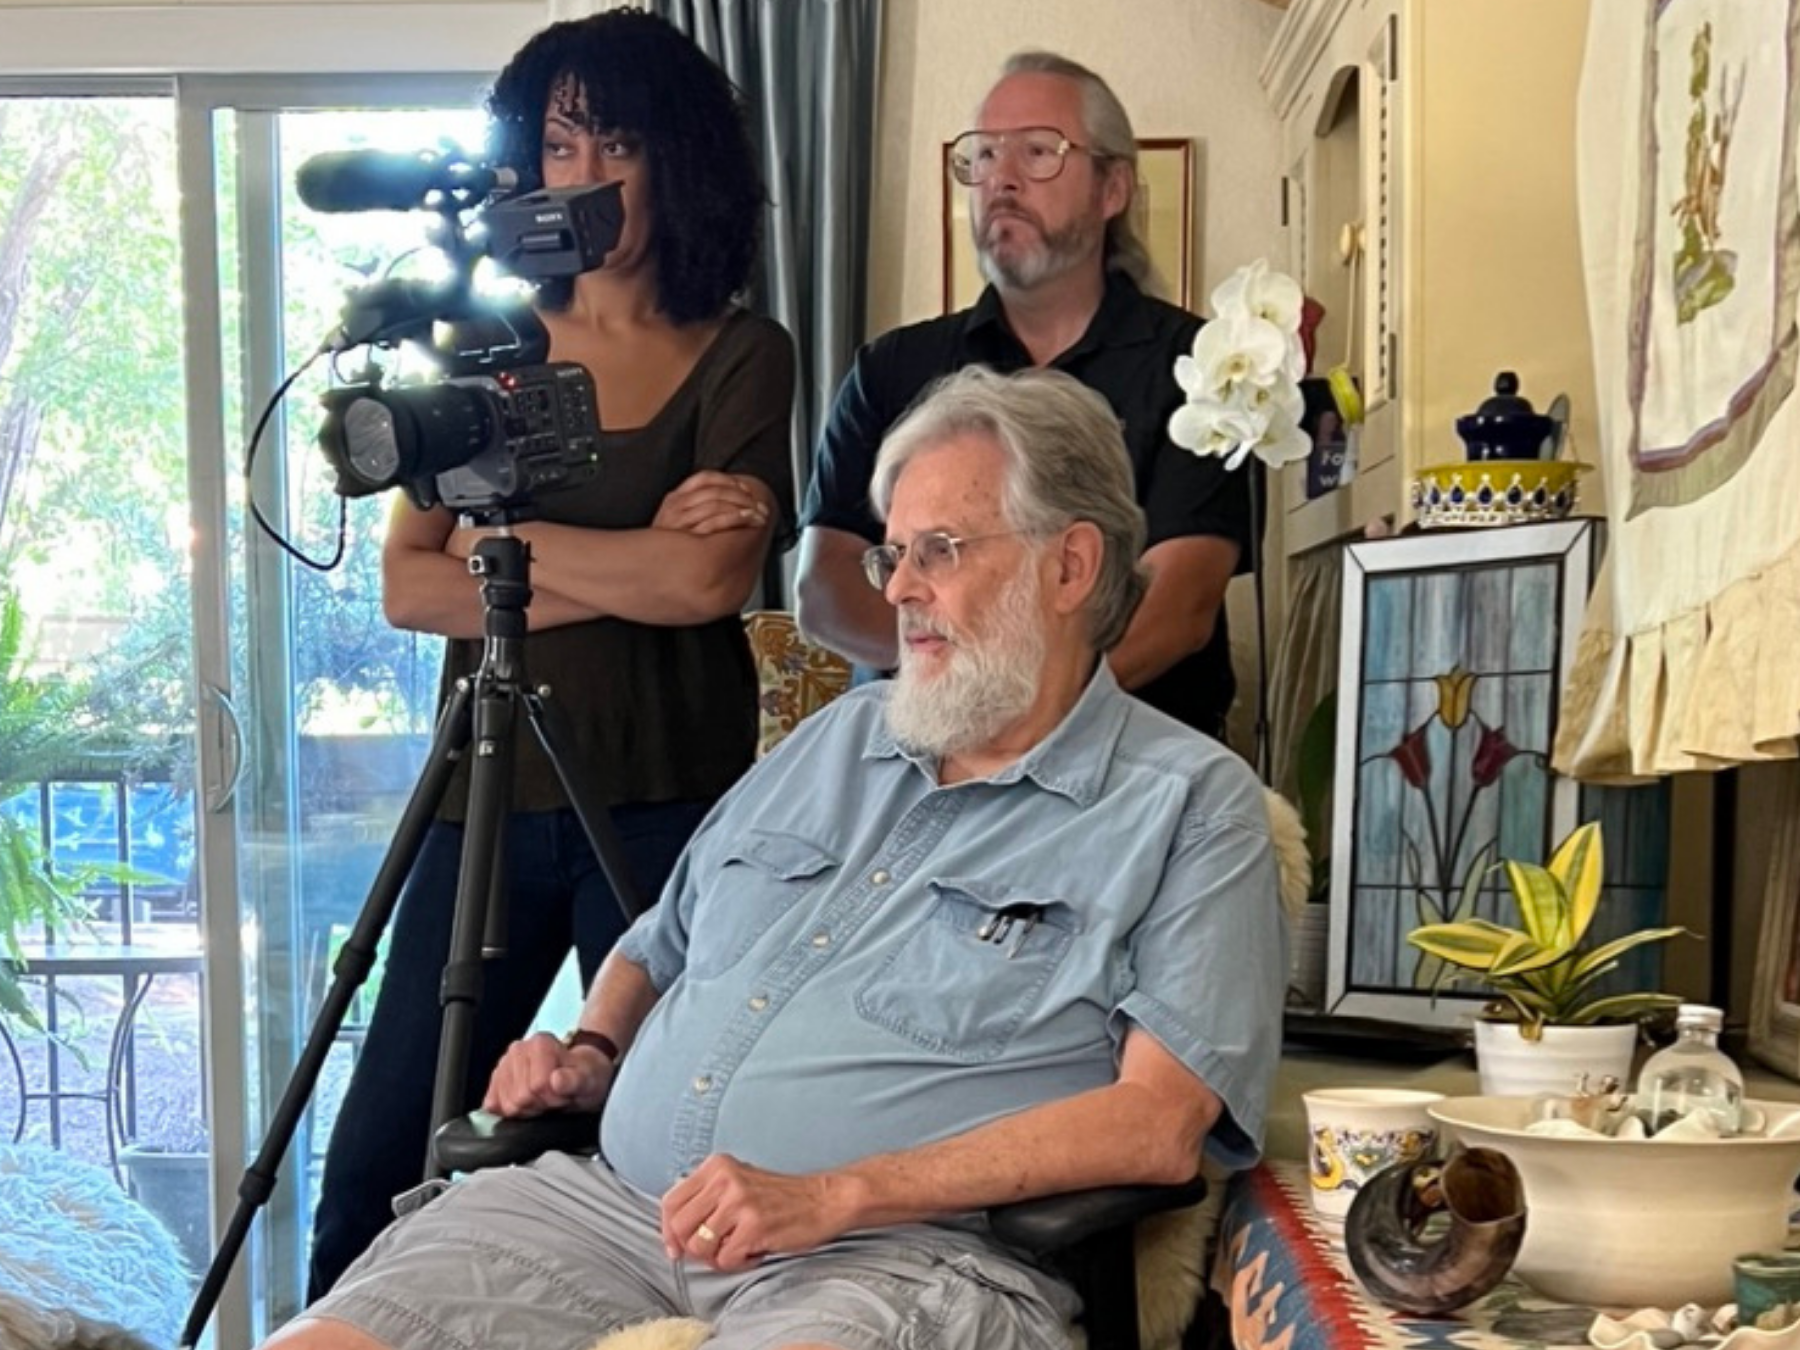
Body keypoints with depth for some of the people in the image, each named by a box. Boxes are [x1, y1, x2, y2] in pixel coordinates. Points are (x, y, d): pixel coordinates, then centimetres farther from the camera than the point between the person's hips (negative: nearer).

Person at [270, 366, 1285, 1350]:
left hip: (904, 1250, -5)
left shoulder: (1190, 804, 2)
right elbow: (657, 950, 33)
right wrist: (592, 1052, 10)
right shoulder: (839, 738, 23)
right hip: (612, 1200, 6)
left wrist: (836, 1197, -18)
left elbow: (1160, 1127, -11)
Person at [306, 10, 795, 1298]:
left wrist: (505, 536, -5)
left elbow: (708, 580, -15)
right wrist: (620, 574, -11)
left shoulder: (742, 358, 1)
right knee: (377, 1168, 3)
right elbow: (408, 586, 0)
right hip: (490, 796, 3)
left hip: (665, 805, -3)